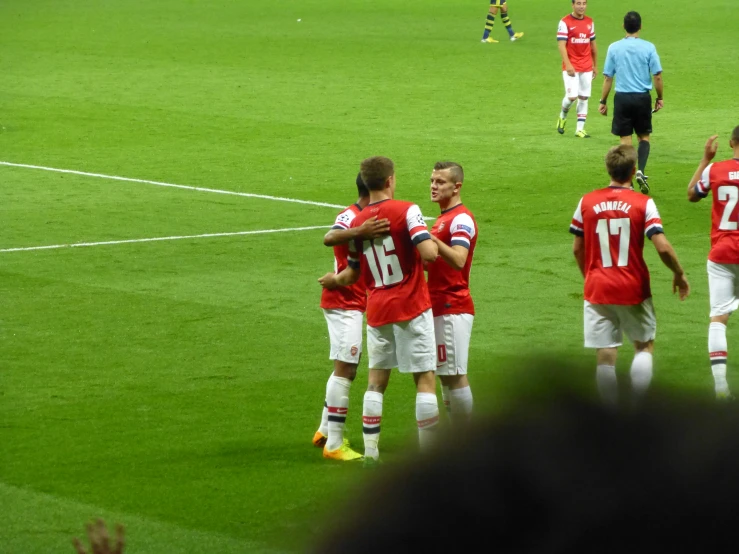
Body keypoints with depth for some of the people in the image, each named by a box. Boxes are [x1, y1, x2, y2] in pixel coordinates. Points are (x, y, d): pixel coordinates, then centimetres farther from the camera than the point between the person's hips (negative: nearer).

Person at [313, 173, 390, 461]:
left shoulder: (362, 218, 15)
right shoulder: (350, 217, -17)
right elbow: (329, 238, -40)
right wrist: (358, 232, -56)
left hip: (353, 304, 10)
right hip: (344, 304, -10)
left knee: (345, 369, 17)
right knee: (344, 369, -11)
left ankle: (325, 432, 26)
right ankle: (334, 444, -10)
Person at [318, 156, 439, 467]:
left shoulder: (357, 222, 5)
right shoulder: (406, 211, -11)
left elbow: (353, 274, 13)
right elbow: (429, 253, -24)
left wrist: (333, 281, 35)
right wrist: (430, 240, 0)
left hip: (377, 310, 5)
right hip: (412, 308, -5)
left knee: (376, 380, 12)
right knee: (425, 379, 0)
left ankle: (370, 451, 8)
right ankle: (429, 451, -2)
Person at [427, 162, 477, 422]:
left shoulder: (461, 219, -13)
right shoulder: (442, 219, 19)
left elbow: (458, 260, -29)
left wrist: (431, 239, -38)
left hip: (452, 309, -10)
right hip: (440, 308, 10)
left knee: (455, 376, -9)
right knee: (446, 376, 11)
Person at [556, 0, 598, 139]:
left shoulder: (589, 22, 10)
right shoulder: (565, 22, -7)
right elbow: (561, 45, -12)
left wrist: (595, 65, 17)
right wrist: (568, 65, -21)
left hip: (587, 67, 5)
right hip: (571, 67, -5)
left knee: (584, 98, 3)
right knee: (572, 96, -12)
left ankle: (580, 129, 8)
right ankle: (563, 116, 18)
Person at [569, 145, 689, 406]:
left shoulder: (587, 202, 0)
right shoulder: (643, 203, -9)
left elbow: (577, 249, 7)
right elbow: (662, 247, -16)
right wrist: (679, 274, 1)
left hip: (597, 289, 2)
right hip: (634, 290, -2)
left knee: (605, 356, 5)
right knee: (645, 345, 17)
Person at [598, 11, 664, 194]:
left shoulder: (614, 48, -3)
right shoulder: (648, 47, -5)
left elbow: (607, 77, -1)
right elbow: (657, 76, -4)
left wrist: (603, 101, 8)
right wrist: (659, 98, 9)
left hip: (622, 98, 0)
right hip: (642, 97, 0)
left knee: (625, 139, 7)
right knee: (644, 137, 15)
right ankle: (641, 171, -5)